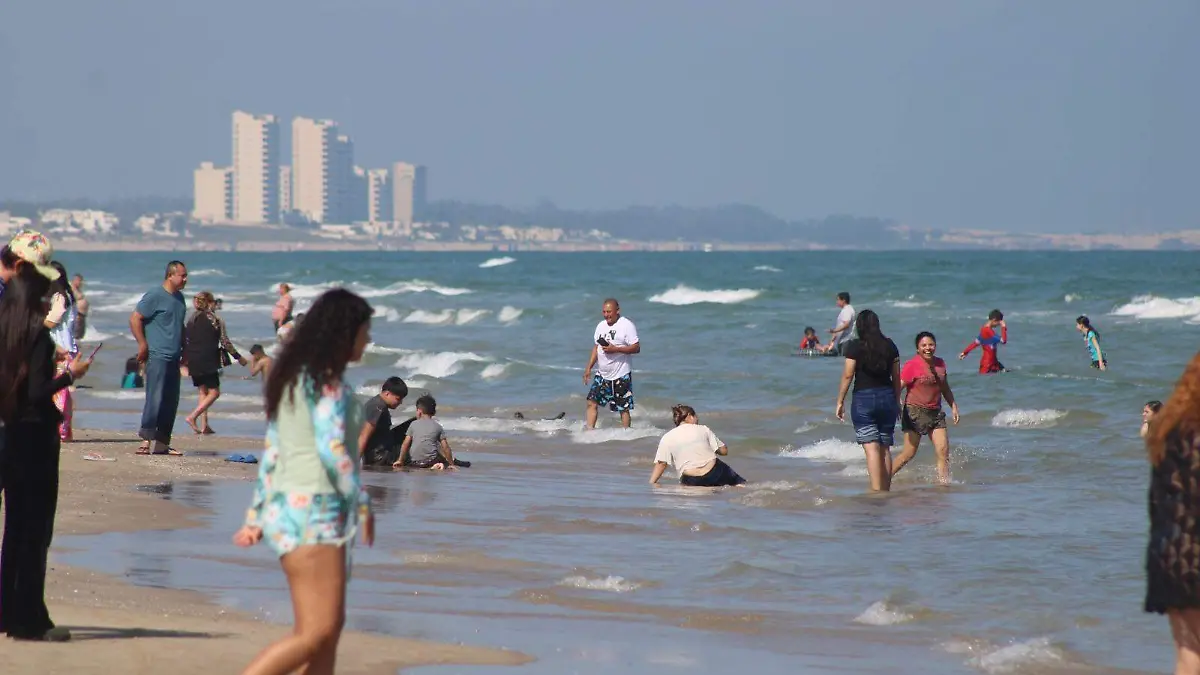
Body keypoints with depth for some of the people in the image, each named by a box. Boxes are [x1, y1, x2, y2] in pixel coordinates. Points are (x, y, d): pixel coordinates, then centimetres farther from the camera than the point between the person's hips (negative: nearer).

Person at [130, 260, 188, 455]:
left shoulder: (180, 298, 17)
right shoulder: (155, 297, -8)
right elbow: (135, 319, -10)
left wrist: (183, 348, 22)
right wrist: (142, 344, -13)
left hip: (173, 358, 8)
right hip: (157, 356, -8)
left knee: (171, 402, 8)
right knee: (155, 398, -14)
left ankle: (162, 442, 13)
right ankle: (147, 439, -16)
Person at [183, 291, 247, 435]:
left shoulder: (192, 320, 11)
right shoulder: (215, 320, -5)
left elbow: (186, 341, 14)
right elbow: (225, 342, -5)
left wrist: (185, 358, 27)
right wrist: (238, 357, 4)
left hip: (193, 362, 6)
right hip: (208, 361, -6)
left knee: (203, 391, 15)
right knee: (214, 392, 1)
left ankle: (203, 425, 9)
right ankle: (192, 417, -15)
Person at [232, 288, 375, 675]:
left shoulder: (294, 378, 17)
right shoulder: (327, 380, -11)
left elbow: (271, 453, 17)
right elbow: (332, 449, -19)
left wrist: (256, 516, 18)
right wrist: (362, 504, -11)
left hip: (286, 508, 10)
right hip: (312, 509, -10)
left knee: (331, 626, 12)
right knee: (316, 633, -13)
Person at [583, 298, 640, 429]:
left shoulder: (627, 325, -9)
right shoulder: (601, 326, 11)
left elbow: (636, 348, -14)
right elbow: (596, 347, 17)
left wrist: (615, 349, -22)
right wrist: (588, 368, 10)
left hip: (621, 375, -6)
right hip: (602, 374, 6)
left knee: (623, 408, 0)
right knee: (592, 402, -2)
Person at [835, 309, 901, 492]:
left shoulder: (855, 346, -7)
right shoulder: (890, 346, 6)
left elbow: (847, 375, -7)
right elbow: (896, 377, 10)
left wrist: (840, 402, 1)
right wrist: (897, 401, 20)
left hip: (863, 398, -4)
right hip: (887, 397, 4)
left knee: (872, 448, -9)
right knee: (885, 449, 11)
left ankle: (876, 491, -18)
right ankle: (886, 490, 14)